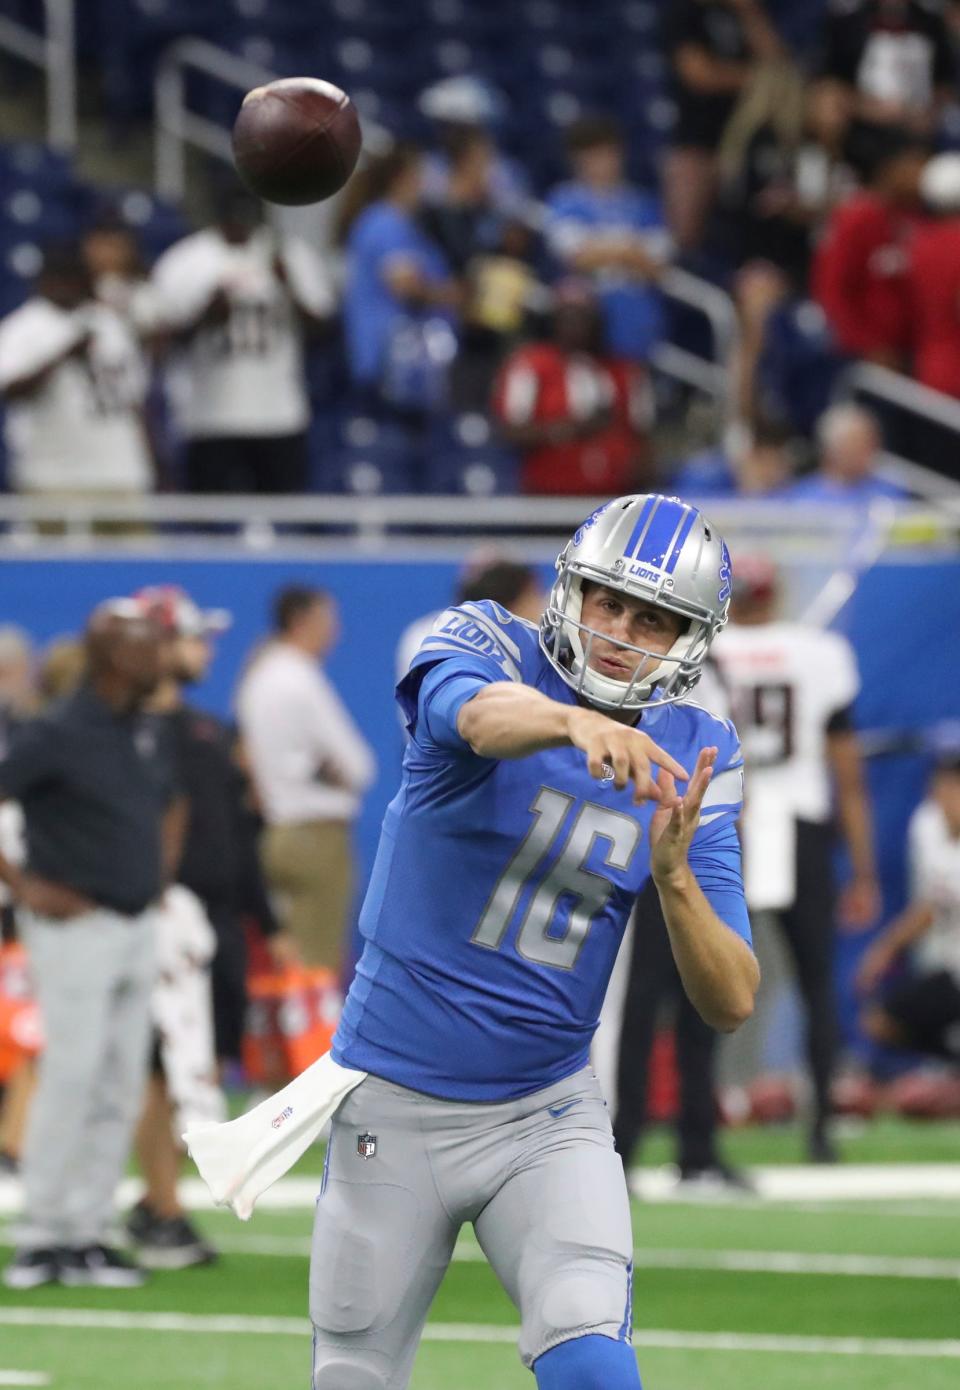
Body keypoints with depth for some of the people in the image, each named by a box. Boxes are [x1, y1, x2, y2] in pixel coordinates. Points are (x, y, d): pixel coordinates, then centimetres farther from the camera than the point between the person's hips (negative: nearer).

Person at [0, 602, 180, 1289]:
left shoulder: (146, 738, 12)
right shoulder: (56, 735, -12)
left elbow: (170, 808, 31)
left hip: (137, 930, 7)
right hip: (76, 925, -7)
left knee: (121, 1089, 6)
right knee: (71, 1077, -10)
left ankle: (89, 1233, 12)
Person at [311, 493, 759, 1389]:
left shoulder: (691, 758, -1)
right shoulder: (488, 649, -9)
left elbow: (731, 1004, -6)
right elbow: (477, 714, -37)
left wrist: (675, 876, -25)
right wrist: (573, 722, -59)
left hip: (548, 1115, 1)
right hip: (394, 1108, -1)